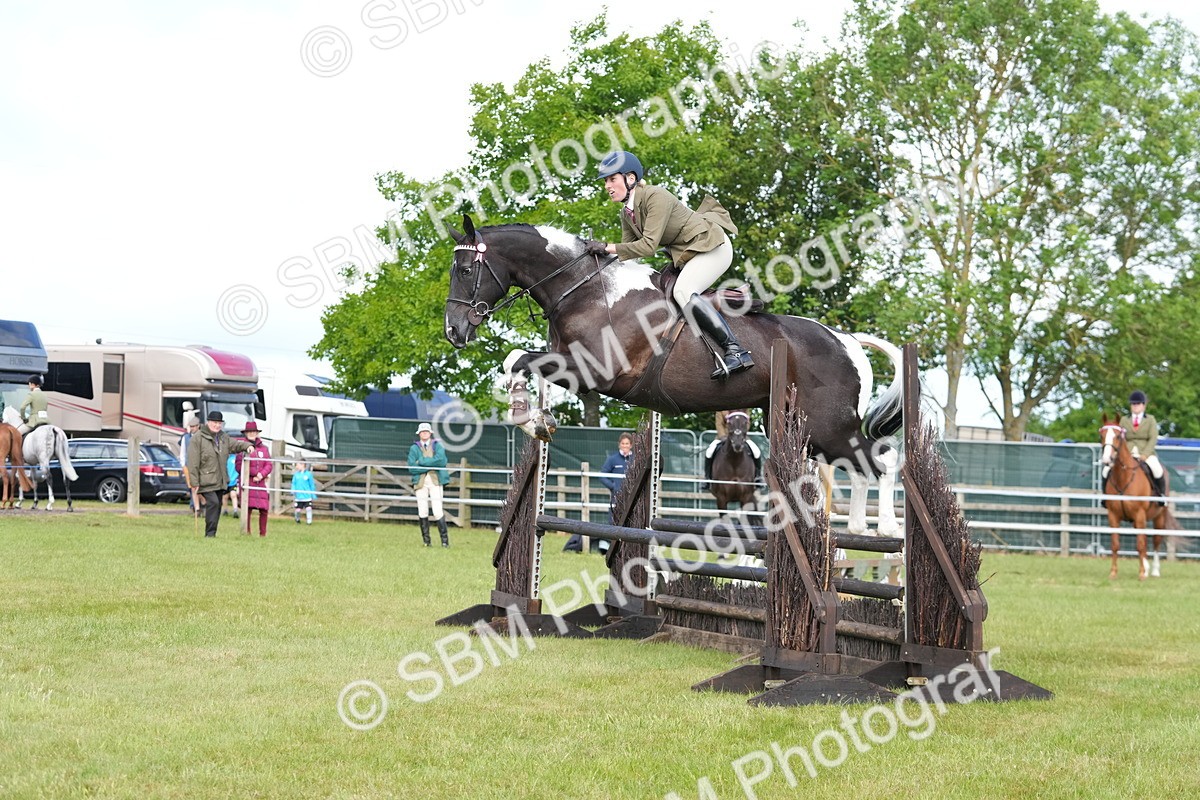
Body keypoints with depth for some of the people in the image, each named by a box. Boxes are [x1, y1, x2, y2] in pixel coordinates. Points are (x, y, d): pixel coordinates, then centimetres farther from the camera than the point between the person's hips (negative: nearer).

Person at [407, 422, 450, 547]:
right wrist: (431, 465, -8)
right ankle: (426, 540, 6)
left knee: (438, 512, -9)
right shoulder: (414, 448, 9)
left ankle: (445, 540, -7)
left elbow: (441, 460, -11)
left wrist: (422, 461, -9)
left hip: (435, 481, -2)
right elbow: (412, 468, -3)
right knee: (422, 512, -1)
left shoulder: (437, 446, 8)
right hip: (420, 482, 2)